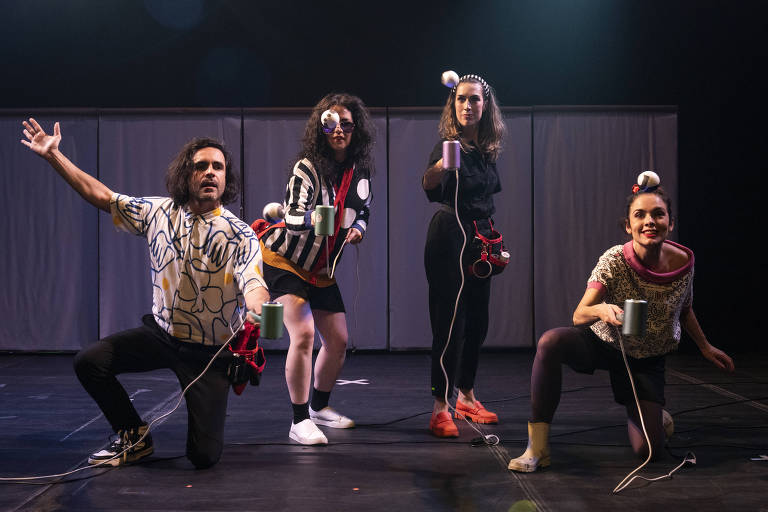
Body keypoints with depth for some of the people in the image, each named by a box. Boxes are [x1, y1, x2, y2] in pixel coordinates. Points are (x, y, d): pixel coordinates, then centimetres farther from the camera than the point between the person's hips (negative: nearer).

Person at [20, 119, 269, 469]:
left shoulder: (239, 235, -17)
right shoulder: (159, 213, -4)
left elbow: (253, 282, -32)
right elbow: (103, 196, 3)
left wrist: (257, 310, -57)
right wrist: (53, 155, 0)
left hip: (210, 349, -4)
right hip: (162, 333, 4)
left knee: (204, 456, -8)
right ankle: (135, 436, 12)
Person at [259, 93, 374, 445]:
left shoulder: (360, 171, 0)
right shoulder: (307, 167, -19)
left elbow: (363, 212, 13)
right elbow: (292, 216, -28)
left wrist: (358, 228, -9)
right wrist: (310, 219, -48)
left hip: (321, 269, 7)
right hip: (284, 260, -7)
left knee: (338, 341, 9)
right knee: (303, 334, -21)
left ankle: (320, 407, 32)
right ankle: (300, 421, -12)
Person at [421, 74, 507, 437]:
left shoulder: (487, 149, 8)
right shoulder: (447, 145, -13)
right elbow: (430, 188, -34)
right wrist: (440, 166, -55)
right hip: (449, 239, -7)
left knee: (477, 321, 12)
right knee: (450, 322, -9)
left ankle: (466, 397, 26)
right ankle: (440, 409, -5)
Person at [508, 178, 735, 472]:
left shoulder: (683, 262, -14)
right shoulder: (614, 261, -23)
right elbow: (579, 316, -29)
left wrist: (705, 347, 16)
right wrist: (601, 310, -50)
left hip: (647, 359, 2)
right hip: (603, 343, -2)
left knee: (647, 450, -11)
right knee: (550, 342, -35)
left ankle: (655, 416, 29)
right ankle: (538, 447, -28)